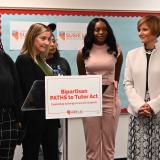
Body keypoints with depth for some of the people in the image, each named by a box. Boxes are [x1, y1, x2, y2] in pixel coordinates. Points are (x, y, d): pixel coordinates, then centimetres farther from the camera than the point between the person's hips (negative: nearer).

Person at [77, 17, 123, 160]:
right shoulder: (83, 52, 2)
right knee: (92, 143, 5)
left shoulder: (116, 51, 3)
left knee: (109, 143, 7)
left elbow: (117, 78, 10)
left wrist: (114, 92, 7)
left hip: (110, 98, 0)